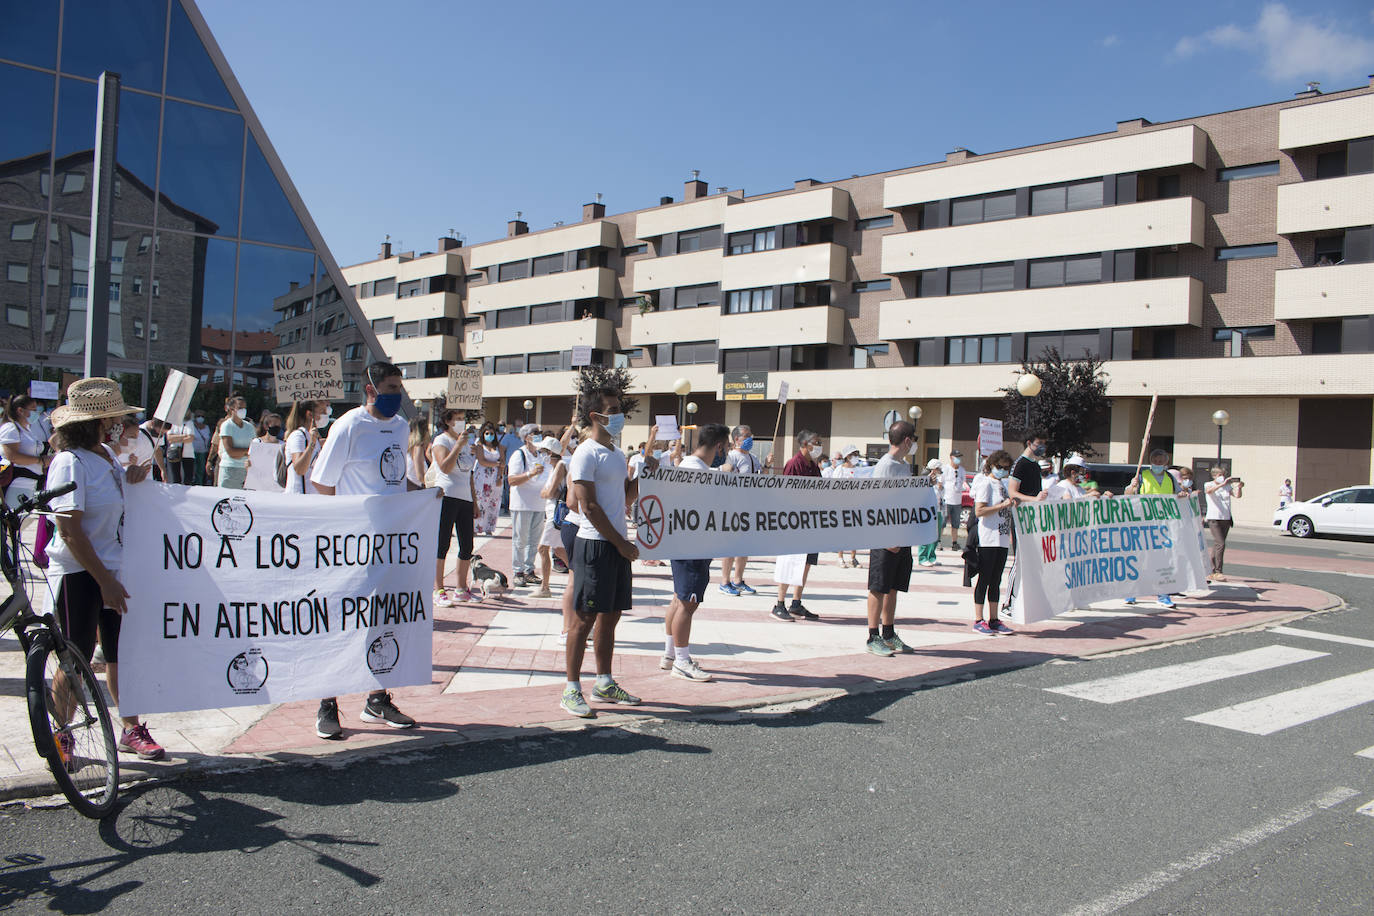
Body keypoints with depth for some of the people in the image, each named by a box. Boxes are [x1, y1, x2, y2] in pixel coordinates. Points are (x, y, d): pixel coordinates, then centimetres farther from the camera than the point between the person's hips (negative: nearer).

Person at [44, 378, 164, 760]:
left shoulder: (106, 454, 9)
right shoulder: (70, 461, -16)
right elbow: (70, 531, -21)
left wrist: (131, 478, 3)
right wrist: (105, 581, -21)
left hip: (113, 569, 8)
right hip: (79, 574, -7)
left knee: (120, 652, 13)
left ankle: (131, 730, 23)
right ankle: (59, 737, 20)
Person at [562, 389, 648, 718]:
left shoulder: (617, 454, 17)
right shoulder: (587, 454, -10)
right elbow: (589, 507, -15)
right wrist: (621, 543, -14)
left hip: (619, 545, 8)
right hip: (596, 544, -8)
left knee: (611, 615, 12)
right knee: (585, 617, -4)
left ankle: (604, 683, 22)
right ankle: (571, 690, 3)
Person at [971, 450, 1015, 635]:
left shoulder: (1002, 484, 18)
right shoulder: (986, 483, -8)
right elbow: (979, 511, -18)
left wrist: (1011, 504, 13)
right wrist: (1003, 505, -18)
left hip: (1002, 540, 8)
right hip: (987, 541, -8)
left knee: (996, 581, 10)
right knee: (984, 580, -3)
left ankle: (993, 620, 15)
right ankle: (978, 620, 2)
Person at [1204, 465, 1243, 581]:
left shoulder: (1228, 486, 14)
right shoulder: (1209, 484, 0)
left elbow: (1237, 496, 0)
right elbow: (1209, 491, -23)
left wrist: (1239, 487, -19)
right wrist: (1222, 484, -33)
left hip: (1226, 519, 5)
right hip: (1213, 518, -5)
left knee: (1217, 545, 9)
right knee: (1220, 544, -16)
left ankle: (1214, 572, 14)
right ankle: (1218, 571, -14)